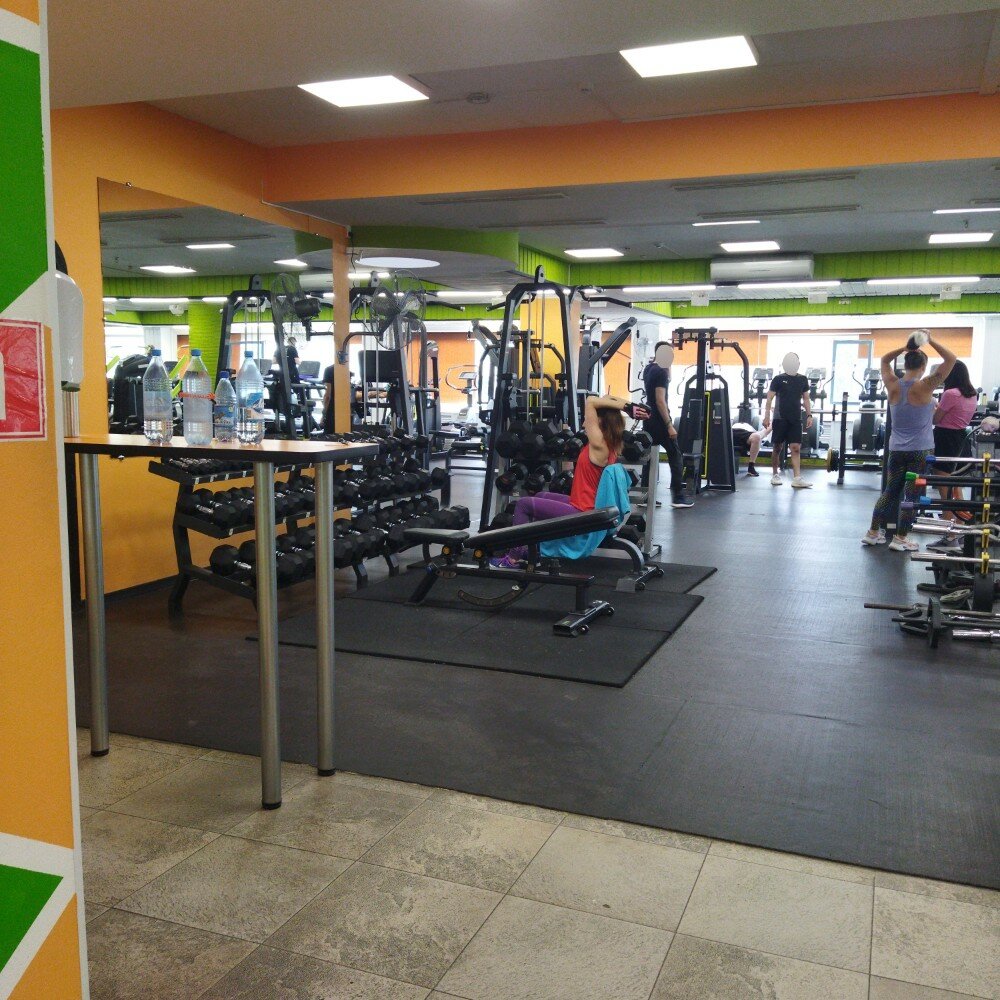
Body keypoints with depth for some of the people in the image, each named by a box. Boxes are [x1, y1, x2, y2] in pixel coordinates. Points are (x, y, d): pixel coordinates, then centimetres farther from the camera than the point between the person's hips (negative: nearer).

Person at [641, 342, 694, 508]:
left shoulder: (648, 368, 11)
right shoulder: (661, 371, -16)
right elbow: (660, 400, -22)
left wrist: (667, 367, 13)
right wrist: (669, 425, -22)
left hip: (648, 419, 9)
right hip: (659, 421, -9)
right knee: (675, 457, -1)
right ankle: (678, 497, -1)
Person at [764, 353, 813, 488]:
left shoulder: (803, 379, 10)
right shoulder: (778, 379, 0)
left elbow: (806, 399, 15)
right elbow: (770, 398, -1)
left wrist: (809, 415, 6)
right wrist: (767, 416, -9)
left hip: (796, 419, 2)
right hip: (780, 418, -2)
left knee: (796, 448, -6)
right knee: (777, 447, 4)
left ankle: (797, 478, -10)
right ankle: (775, 474, 18)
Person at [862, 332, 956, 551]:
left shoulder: (893, 386, -1)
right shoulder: (924, 387, -13)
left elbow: (884, 360, 17)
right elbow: (951, 360, -12)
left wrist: (905, 348, 6)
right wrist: (930, 341, -8)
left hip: (897, 449, 5)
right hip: (920, 451, -5)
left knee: (890, 491, 14)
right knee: (912, 494, 1)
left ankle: (873, 533, 17)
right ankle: (900, 539, 3)